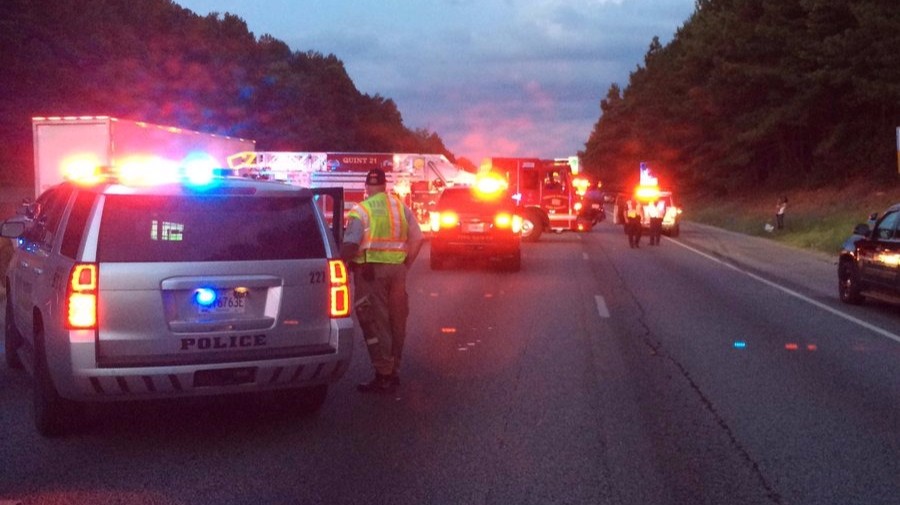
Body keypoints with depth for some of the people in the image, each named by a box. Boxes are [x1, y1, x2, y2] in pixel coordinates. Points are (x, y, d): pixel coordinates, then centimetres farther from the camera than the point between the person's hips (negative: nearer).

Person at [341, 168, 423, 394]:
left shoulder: (361, 211, -7)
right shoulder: (401, 207, 9)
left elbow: (350, 244, -17)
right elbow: (417, 239, 10)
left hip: (371, 269, -5)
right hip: (397, 268, 5)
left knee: (375, 322, -1)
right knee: (396, 320, 13)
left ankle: (383, 376, -3)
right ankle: (394, 372, 22)